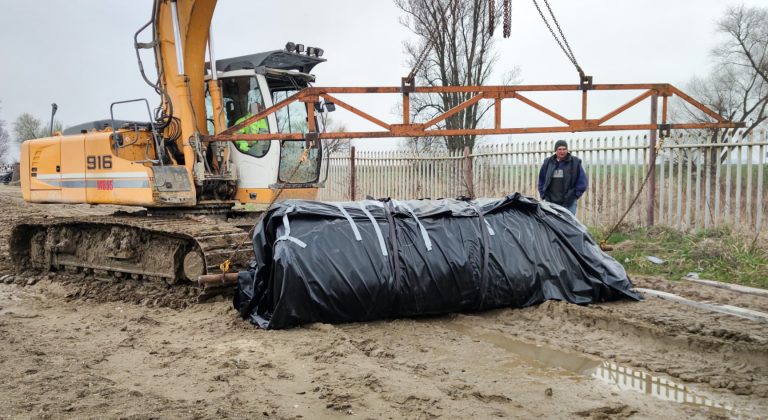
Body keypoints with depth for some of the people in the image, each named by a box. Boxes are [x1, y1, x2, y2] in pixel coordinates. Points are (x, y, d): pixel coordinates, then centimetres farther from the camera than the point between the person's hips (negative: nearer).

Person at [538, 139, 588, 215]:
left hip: (569, 203, -3)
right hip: (550, 202, 3)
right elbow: (541, 180, 18)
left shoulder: (575, 162, 0)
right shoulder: (548, 162, 9)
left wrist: (574, 195, -4)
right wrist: (543, 195, 9)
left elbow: (582, 182, 2)